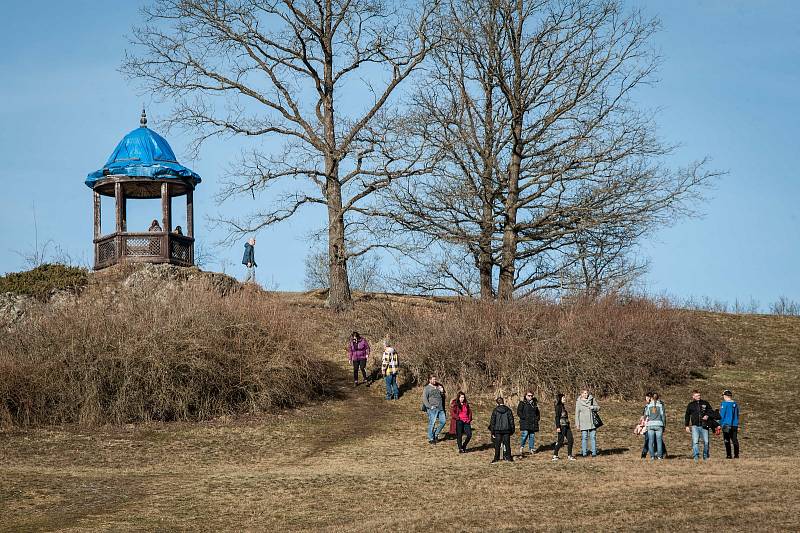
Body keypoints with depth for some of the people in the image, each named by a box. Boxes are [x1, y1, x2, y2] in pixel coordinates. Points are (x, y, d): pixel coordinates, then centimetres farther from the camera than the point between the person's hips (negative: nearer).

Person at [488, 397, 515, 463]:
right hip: (506, 430, 1)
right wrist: (512, 430, 11)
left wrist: (492, 432, 4)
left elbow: (492, 422, -1)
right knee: (507, 444, 8)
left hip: (497, 430, -1)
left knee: (497, 445, 5)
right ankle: (508, 457, 8)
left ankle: (496, 458, 5)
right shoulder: (508, 410, 0)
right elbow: (511, 421, 3)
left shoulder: (495, 410, -3)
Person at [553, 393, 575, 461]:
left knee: (570, 440, 5)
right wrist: (558, 427, -21)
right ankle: (555, 455, 6)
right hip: (562, 426, -9)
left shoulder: (563, 406, 16)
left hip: (566, 425, 9)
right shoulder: (558, 406, -11)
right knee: (561, 441, -4)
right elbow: (557, 417, -16)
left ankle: (569, 455, 11)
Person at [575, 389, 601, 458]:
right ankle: (584, 453, 6)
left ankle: (594, 452, 8)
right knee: (584, 438, 0)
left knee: (593, 437, 3)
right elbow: (577, 414, 1)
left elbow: (598, 407, 9)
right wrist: (577, 424, -2)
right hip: (583, 423, -2)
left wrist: (593, 407, -14)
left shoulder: (592, 399, 4)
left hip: (592, 422, 2)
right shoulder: (578, 402, -1)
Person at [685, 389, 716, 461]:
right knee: (695, 442, -13)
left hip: (704, 426, 1)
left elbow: (711, 411, 13)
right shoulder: (691, 405, 10)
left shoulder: (705, 403, 9)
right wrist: (687, 426, 13)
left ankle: (705, 457, 16)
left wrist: (707, 416, -8)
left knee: (706, 442, 2)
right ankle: (696, 456, -14)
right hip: (695, 426, -1)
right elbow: (687, 416, 17)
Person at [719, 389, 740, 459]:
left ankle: (729, 455, -5)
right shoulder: (735, 404, 10)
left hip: (726, 424, -5)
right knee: (735, 440, 8)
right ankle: (736, 455, 5)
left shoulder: (724, 404, -7)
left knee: (727, 441, -2)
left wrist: (720, 424, -1)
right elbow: (737, 415, 16)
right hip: (734, 425, 5)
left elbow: (721, 415, -8)